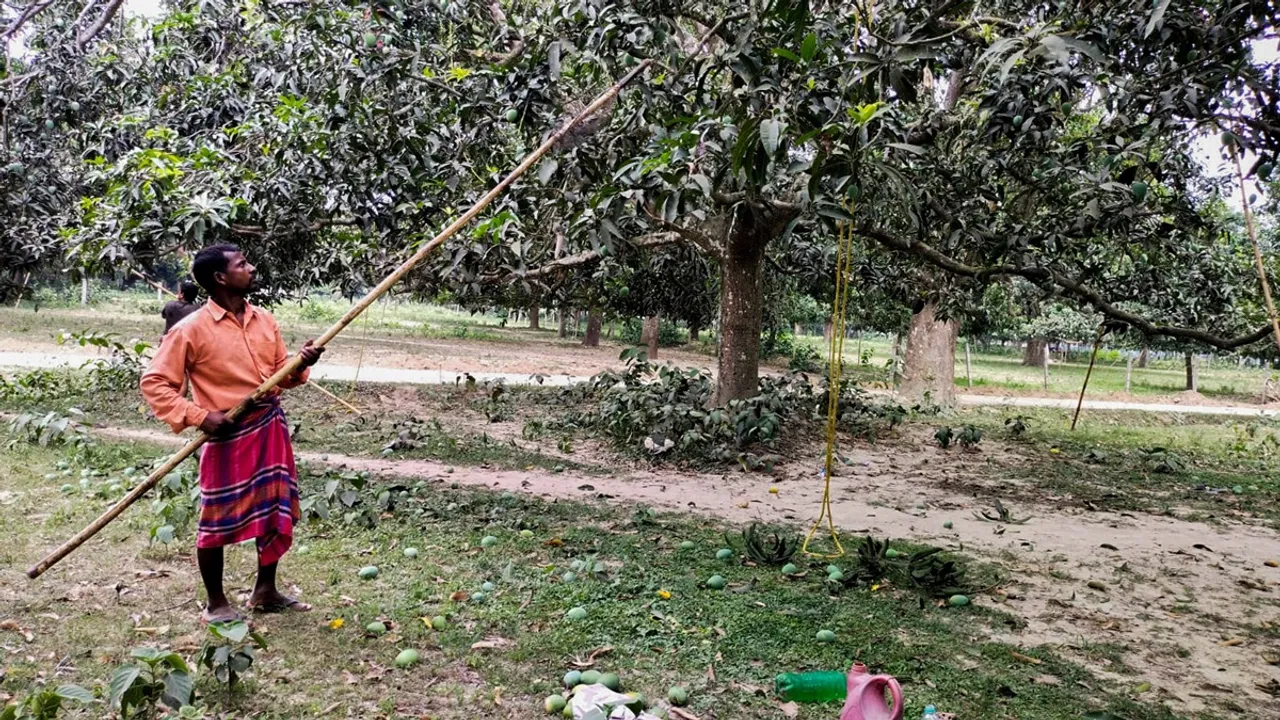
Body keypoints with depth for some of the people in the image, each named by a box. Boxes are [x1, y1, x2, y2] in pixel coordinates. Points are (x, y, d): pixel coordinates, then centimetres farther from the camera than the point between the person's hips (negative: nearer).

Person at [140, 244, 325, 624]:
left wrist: (302, 364, -9)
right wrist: (198, 416, -18)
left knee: (277, 512, 14)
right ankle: (216, 603, 22)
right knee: (217, 520, 4)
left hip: (272, 426, 6)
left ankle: (265, 591, 32)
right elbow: (155, 382, -10)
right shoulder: (192, 329, -12)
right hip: (228, 434, -6)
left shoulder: (265, 320, 7)